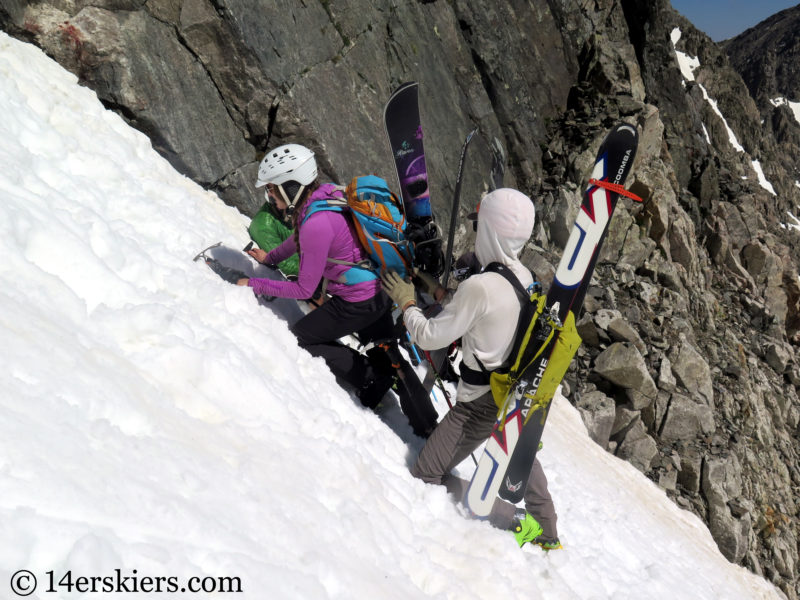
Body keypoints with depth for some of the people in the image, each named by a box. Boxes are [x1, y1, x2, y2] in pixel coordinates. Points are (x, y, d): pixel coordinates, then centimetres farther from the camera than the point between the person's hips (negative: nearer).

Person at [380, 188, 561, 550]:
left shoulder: (479, 286, -28)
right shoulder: (525, 278, -3)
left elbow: (430, 337, -19)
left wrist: (405, 301, -3)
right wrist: (437, 291, 13)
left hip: (481, 401, -9)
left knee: (426, 476, 3)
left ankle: (516, 521, 3)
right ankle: (547, 532, 49)